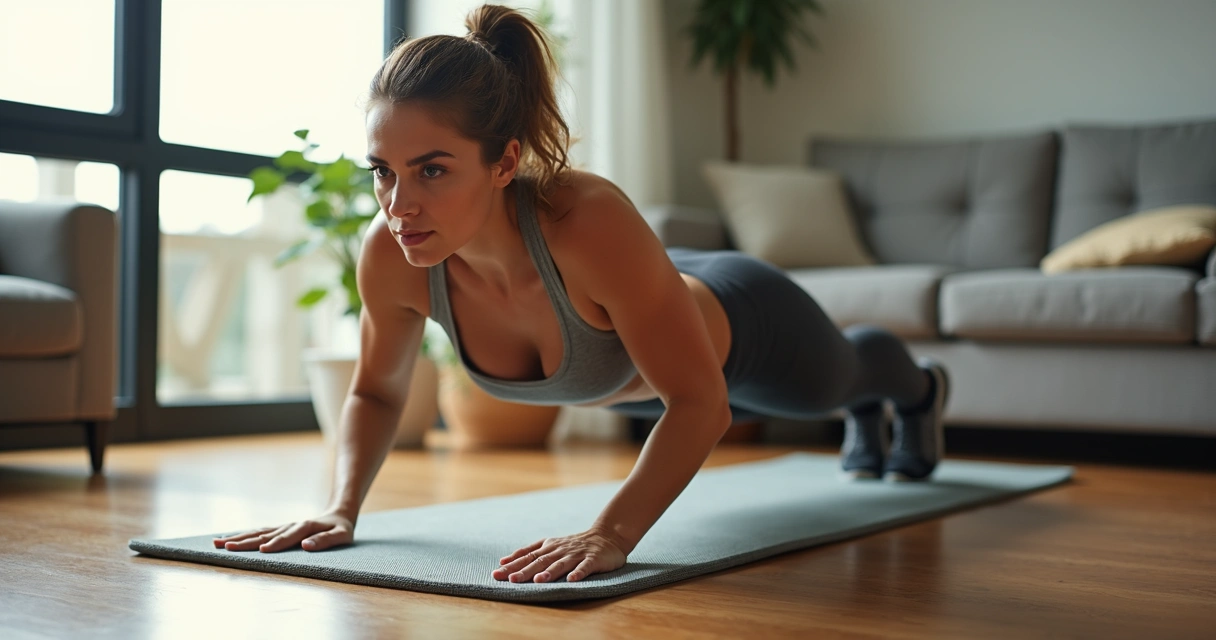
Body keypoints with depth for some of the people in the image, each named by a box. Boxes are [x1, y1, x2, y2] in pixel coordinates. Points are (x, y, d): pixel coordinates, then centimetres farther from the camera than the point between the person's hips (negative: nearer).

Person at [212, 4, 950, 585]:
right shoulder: (391, 256, -35)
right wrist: (341, 510, -31)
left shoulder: (589, 222, -50)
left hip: (735, 323, -5)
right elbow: (376, 392, -16)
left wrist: (612, 532, -57)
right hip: (620, 369, 5)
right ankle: (864, 420, 77)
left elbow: (699, 400, -44)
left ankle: (919, 389, 73)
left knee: (839, 378, 33)